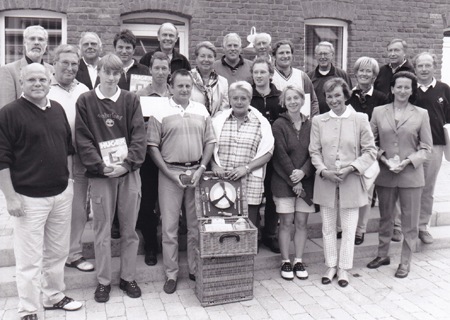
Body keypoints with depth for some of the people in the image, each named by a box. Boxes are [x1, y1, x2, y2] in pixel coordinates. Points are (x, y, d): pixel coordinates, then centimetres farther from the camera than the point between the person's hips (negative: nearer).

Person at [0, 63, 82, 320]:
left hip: (62, 193, 6)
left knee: (58, 251, 17)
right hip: (29, 197, -6)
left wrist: (69, 178, 13)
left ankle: (55, 296, 35)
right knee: (30, 258, 2)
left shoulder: (58, 109, 10)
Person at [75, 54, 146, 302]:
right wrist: (101, 166, -13)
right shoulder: (85, 101, 3)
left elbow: (138, 135, 0)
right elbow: (83, 140, -2)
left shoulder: (131, 100, 6)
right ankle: (103, 281, 21)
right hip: (100, 174, -1)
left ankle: (128, 277, 24)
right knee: (102, 230, 6)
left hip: (129, 172, 1)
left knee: (129, 228, 9)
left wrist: (127, 163, -12)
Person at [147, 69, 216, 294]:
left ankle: (195, 269, 25)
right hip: (170, 173, -3)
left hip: (196, 172, 3)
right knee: (169, 226, 3)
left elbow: (210, 142, 9)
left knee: (196, 224, 9)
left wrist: (201, 169, -4)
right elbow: (153, 147, -3)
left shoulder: (201, 111, 9)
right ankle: (171, 274, 16)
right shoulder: (160, 113, -1)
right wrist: (171, 174, -10)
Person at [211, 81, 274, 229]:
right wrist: (214, 165, -5)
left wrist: (246, 168, -10)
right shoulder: (219, 120, 12)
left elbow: (267, 153, 2)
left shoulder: (261, 122, 6)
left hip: (250, 184, -1)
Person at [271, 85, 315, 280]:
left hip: (305, 181, 3)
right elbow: (280, 154, -9)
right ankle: (285, 261, 16)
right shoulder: (279, 125, -4)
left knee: (302, 222, 7)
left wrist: (303, 172, -14)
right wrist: (293, 181, -12)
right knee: (286, 222, 2)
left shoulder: (310, 125, 6)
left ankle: (299, 260, 21)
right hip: (283, 181, -3)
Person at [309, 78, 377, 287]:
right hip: (325, 182, 2)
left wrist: (350, 168, -14)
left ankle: (344, 268, 24)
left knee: (349, 229, 8)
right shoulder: (318, 121, 3)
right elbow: (314, 151, 3)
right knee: (328, 228, 12)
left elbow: (370, 151, -1)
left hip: (351, 182, -1)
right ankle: (331, 266, 28)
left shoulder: (360, 119, -2)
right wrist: (324, 171, -12)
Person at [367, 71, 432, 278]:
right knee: (385, 218, 16)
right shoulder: (379, 112, 4)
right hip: (385, 174, 1)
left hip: (411, 175, -1)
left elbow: (426, 147, 2)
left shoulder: (421, 114, 1)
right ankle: (382, 255, 33)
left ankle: (405, 262, 22)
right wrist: (383, 158, -11)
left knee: (410, 222, 7)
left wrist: (408, 161, -13)